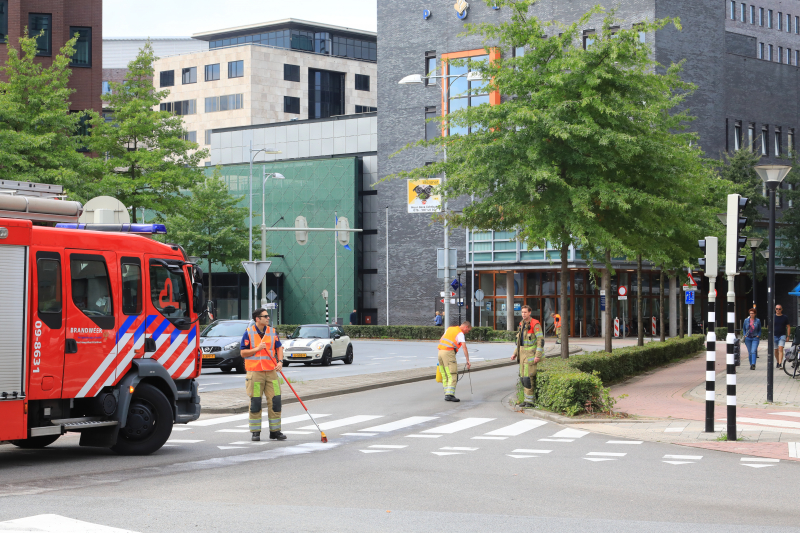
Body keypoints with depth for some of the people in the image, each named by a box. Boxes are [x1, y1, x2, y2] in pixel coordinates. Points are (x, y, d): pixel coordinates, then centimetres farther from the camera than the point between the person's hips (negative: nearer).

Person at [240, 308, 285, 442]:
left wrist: (280, 361, -2)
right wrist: (257, 349, -15)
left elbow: (279, 348, 14)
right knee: (255, 402, -1)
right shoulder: (248, 333, -2)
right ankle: (255, 432, 8)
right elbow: (243, 352, -2)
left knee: (275, 400, -1)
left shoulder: (272, 331, 9)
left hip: (271, 371, 3)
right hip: (255, 372, -3)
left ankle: (275, 431, 7)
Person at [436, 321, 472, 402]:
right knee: (452, 376, -10)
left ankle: (447, 395, 11)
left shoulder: (450, 328, 20)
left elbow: (440, 340, 26)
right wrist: (468, 361, -17)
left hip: (441, 351, 8)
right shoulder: (460, 334, -5)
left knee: (445, 376, 11)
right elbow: (464, 348, -15)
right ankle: (449, 395, -20)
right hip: (449, 353, -8)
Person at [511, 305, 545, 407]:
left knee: (528, 377, -11)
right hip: (523, 354, 8)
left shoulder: (535, 324, -13)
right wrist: (515, 353, 15)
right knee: (523, 377, 8)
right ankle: (529, 398, 16)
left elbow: (541, 340, -17)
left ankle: (530, 401, -5)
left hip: (531, 354, -8)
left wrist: (538, 356, -22)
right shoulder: (522, 324, 12)